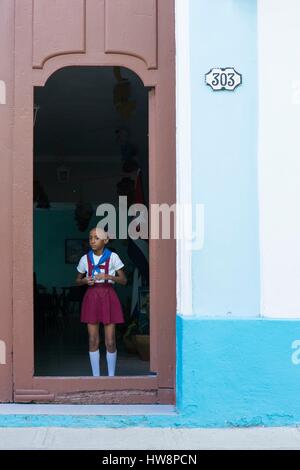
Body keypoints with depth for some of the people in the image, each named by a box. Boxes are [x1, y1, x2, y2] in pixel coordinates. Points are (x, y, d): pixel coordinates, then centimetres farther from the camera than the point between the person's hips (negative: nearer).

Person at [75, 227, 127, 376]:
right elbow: (78, 280, 13)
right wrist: (85, 280, -9)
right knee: (93, 340, 4)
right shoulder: (85, 259, 3)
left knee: (110, 342, -1)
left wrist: (108, 276, -18)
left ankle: (111, 376, 14)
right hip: (92, 297, 2)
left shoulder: (112, 257, -3)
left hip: (108, 297, -2)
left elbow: (123, 280, -2)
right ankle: (96, 376, 15)